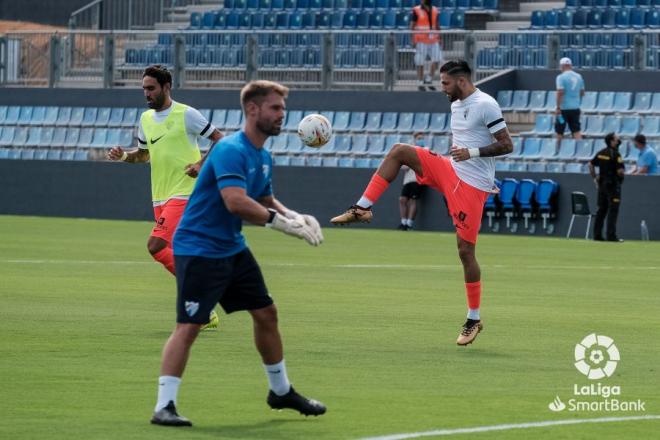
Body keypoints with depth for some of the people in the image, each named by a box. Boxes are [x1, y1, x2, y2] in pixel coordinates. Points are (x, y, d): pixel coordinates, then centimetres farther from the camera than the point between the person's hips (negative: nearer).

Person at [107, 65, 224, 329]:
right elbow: (144, 154, 25)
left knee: (156, 245, -21)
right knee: (176, 255, 6)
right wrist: (124, 156, 6)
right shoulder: (146, 119, 12)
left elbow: (220, 140, -3)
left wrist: (202, 164, -16)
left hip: (183, 194, -7)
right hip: (159, 197, 7)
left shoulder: (186, 114, -8)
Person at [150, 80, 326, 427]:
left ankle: (281, 391, 31)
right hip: (198, 249, -10)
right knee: (189, 325, -14)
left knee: (266, 314, 15)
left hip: (232, 249, 10)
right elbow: (236, 202, -34)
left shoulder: (263, 157, 9)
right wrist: (283, 223, -32)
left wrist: (296, 217, 1)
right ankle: (164, 407, -14)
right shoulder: (230, 150, -21)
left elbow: (266, 202, 21)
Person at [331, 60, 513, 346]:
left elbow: (507, 145, -16)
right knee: (399, 151, -3)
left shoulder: (486, 106, -14)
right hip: (450, 172, 8)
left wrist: (472, 152, -24)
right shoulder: (457, 105, 13)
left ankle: (474, 320, 5)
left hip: (472, 186, -8)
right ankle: (362, 209, -3)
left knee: (465, 250, -6)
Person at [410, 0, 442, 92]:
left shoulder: (435, 10, 11)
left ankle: (429, 79, 8)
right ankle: (420, 83, 10)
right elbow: (412, 26, -3)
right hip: (421, 41, -4)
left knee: (436, 60, -6)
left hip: (433, 41, 4)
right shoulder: (416, 11, -3)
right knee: (420, 63, 0)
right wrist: (413, 40, -10)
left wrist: (439, 38, 11)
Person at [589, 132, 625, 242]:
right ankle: (611, 236, -10)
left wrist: (595, 179, 17)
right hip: (613, 184, -8)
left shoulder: (601, 153, 8)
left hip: (602, 184, 8)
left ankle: (597, 235, 12)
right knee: (613, 210, -6)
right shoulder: (615, 154, -15)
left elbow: (591, 165, 14)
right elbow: (620, 171, -20)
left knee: (601, 209, 13)